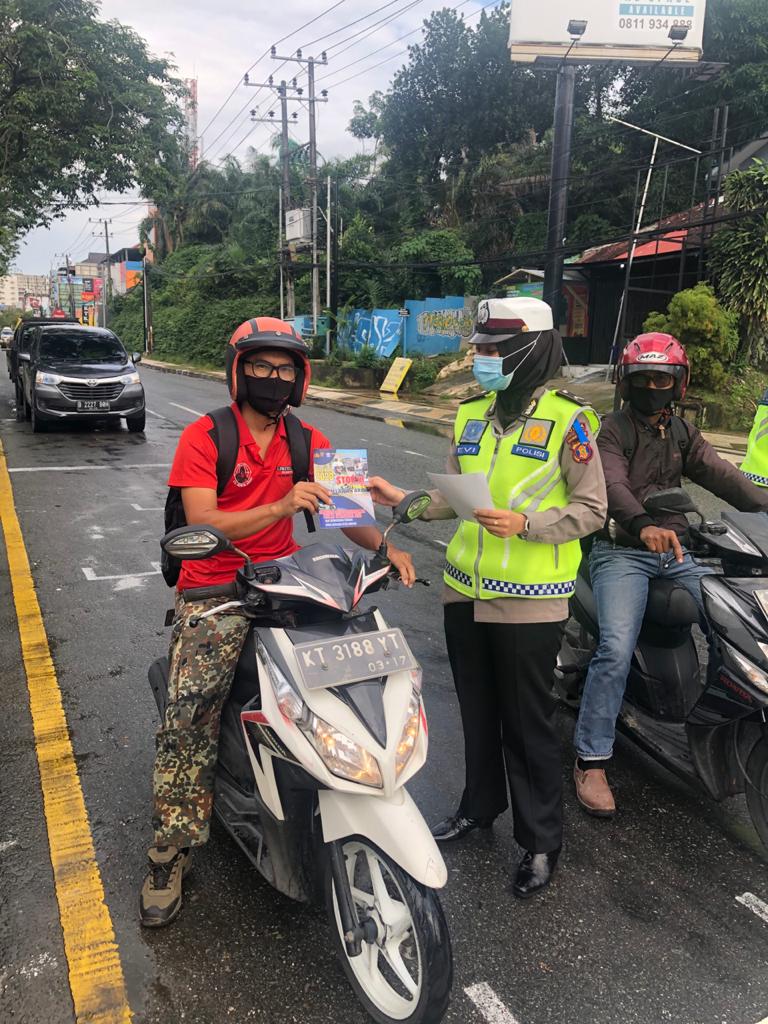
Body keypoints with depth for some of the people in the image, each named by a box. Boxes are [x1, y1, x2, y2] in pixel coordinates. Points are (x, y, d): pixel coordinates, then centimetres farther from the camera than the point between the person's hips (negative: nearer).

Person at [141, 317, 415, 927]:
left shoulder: (308, 442, 11)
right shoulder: (204, 437, -3)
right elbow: (202, 524, -16)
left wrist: (385, 546, -18)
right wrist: (282, 506, -30)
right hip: (214, 591, -4)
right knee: (189, 713, -19)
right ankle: (170, 856, 0)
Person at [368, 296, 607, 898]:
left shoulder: (567, 419, -9)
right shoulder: (472, 414, 9)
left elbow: (591, 509, -10)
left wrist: (525, 524, -23)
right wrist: (405, 500, -5)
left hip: (530, 600, -6)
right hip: (466, 591, 6)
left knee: (528, 722, 5)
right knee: (477, 711, 19)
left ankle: (541, 841, 24)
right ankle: (480, 805, 40)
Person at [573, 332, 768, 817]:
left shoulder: (682, 432, 18)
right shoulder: (612, 430, -1)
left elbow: (719, 473, 2)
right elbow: (612, 484, -20)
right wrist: (643, 524, -40)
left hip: (676, 552, 6)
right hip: (622, 553, -6)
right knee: (617, 649, -19)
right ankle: (592, 761, -11)